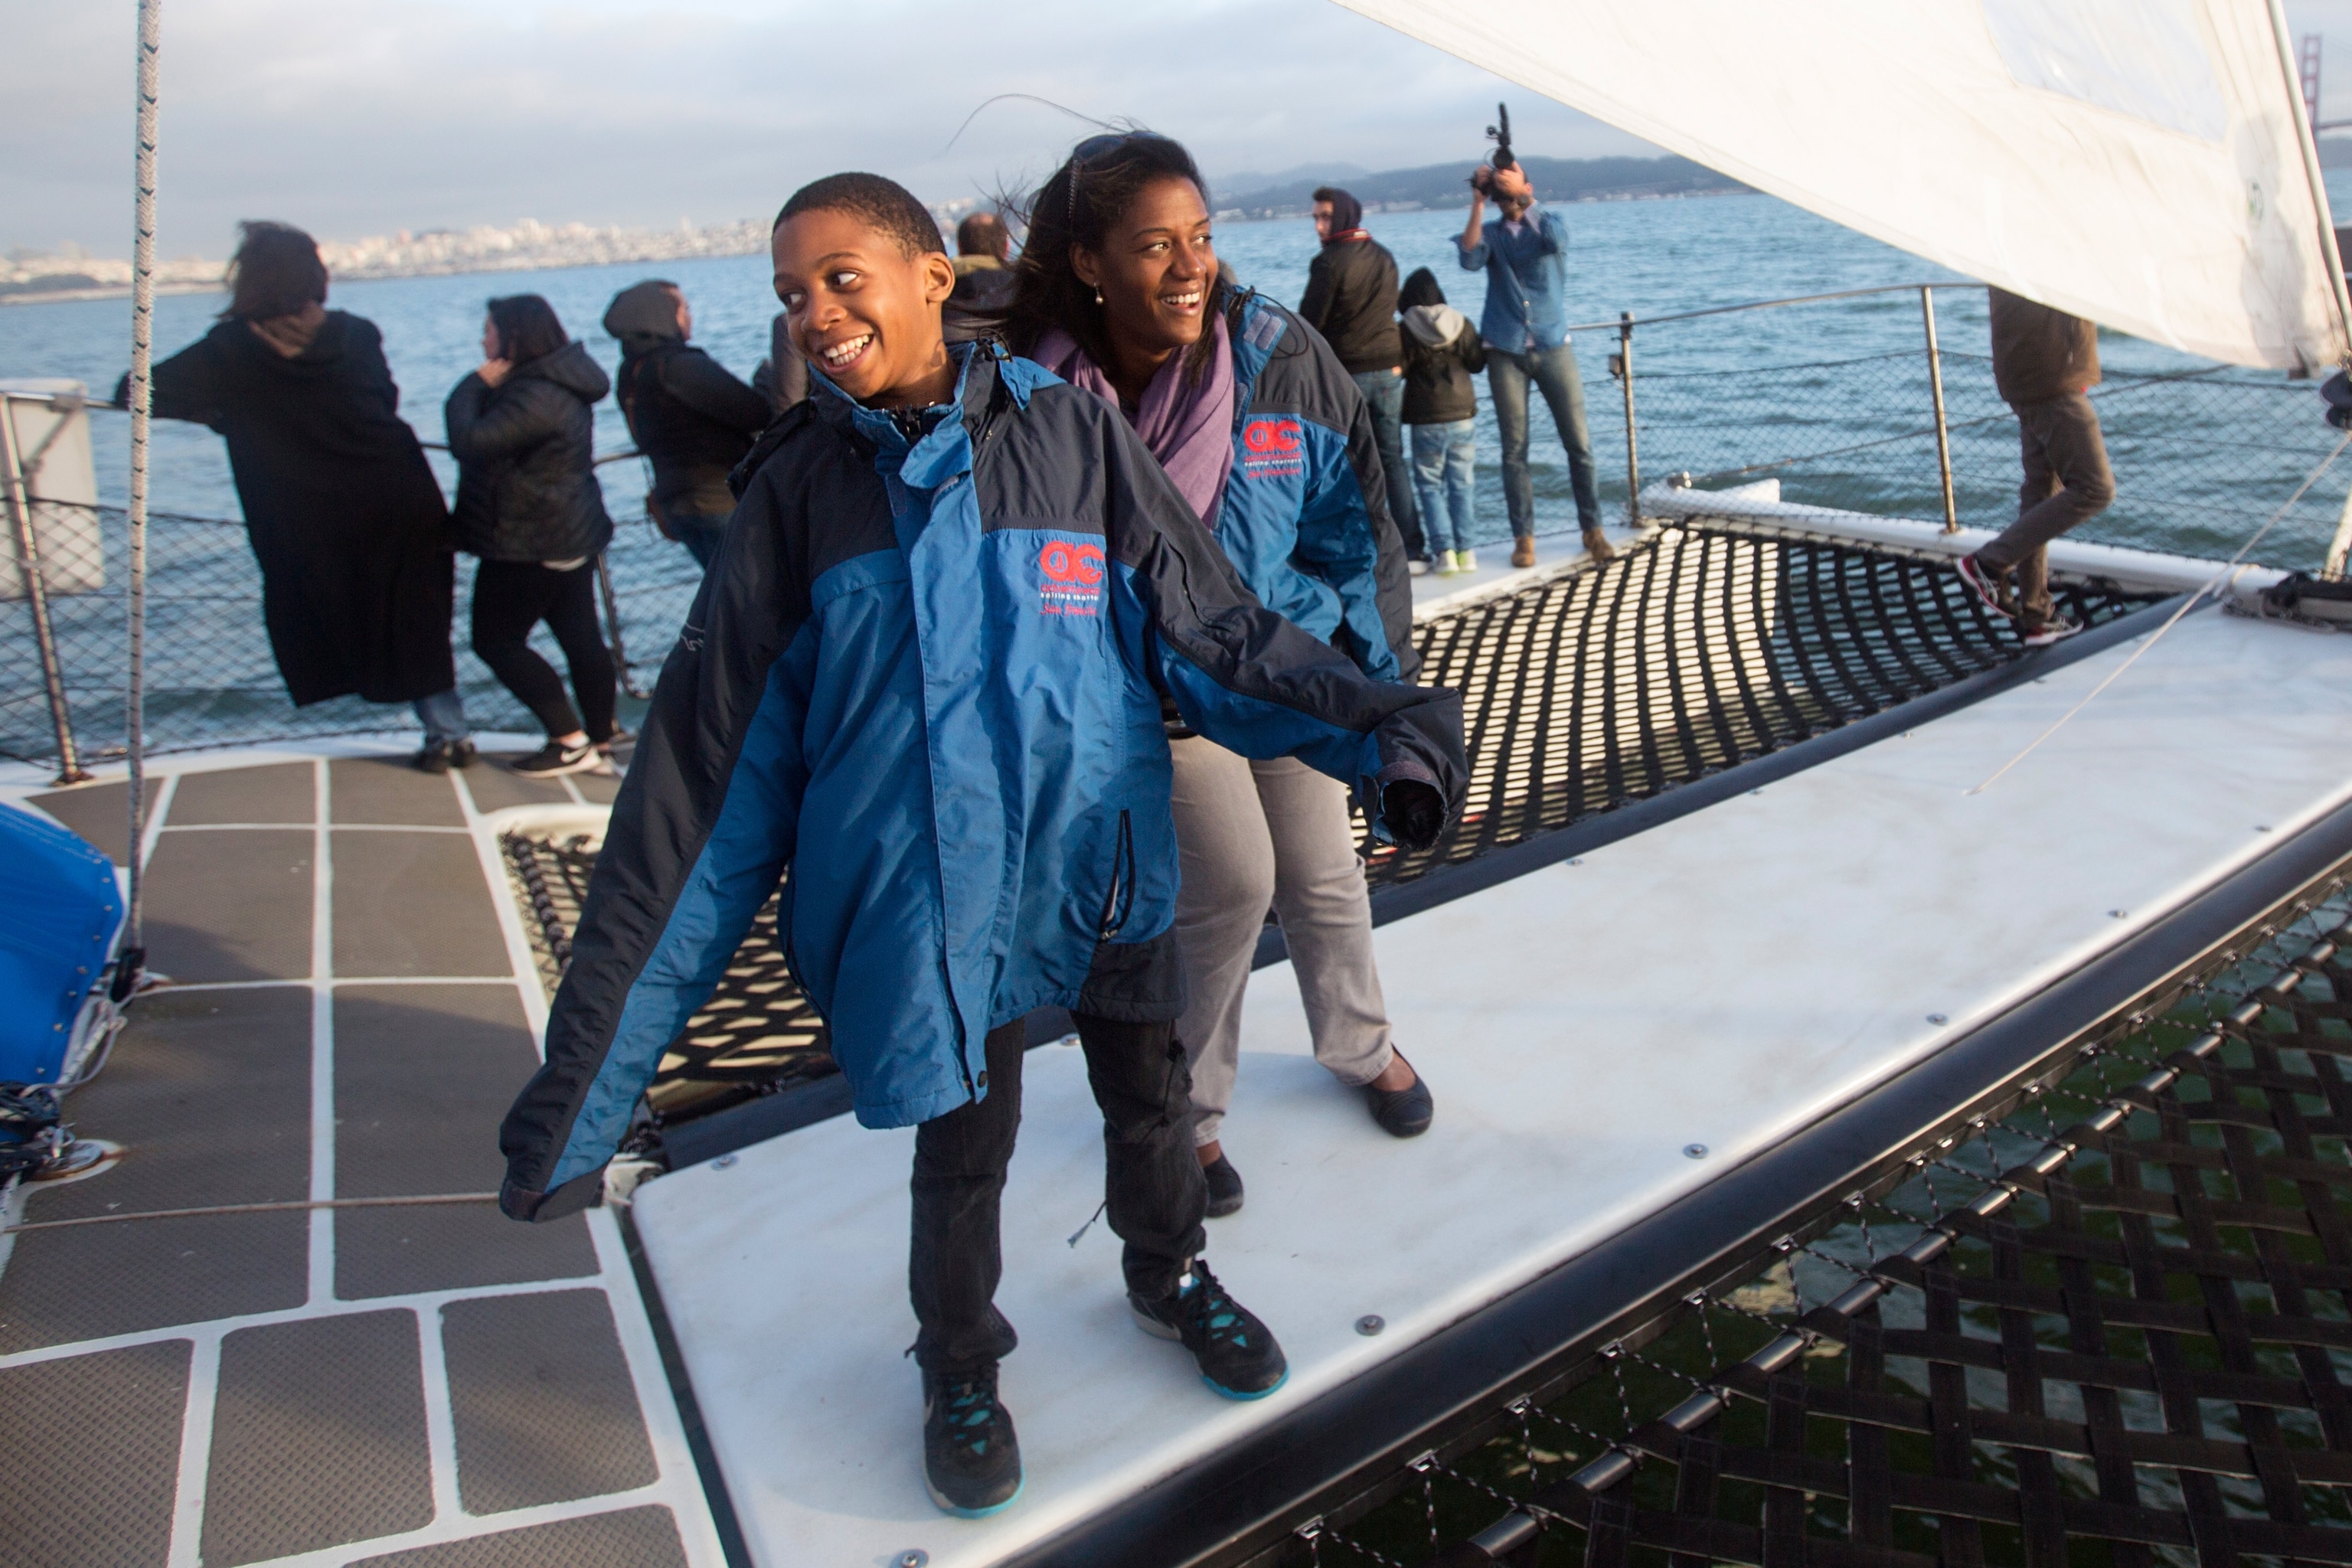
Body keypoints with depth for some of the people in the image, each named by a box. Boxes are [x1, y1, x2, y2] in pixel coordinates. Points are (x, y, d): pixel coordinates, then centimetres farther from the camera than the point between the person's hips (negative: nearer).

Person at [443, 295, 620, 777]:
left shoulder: (536, 398, -23)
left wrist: (474, 385, -12)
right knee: (581, 637, 11)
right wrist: (484, 388, 5)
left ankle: (570, 741, 0)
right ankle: (602, 737, 17)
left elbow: (469, 443, -24)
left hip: (532, 545, -10)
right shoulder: (560, 384, 10)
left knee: (496, 640, 1)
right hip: (572, 536, 10)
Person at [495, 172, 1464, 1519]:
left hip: (1105, 859, 1)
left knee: (1149, 1100, 21)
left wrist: (1377, 728, -19)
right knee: (962, 1150, 15)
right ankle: (960, 1368, 43)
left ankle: (1172, 1277, 51)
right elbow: (713, 761, -6)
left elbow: (1214, 627, -4)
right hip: (933, 889, -1)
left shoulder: (1071, 434, -7)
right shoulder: (800, 486, -6)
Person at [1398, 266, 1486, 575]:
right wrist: (1482, 344, 25)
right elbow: (1476, 363, 6)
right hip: (1463, 416, 3)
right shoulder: (1462, 324, 0)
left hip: (1426, 422, -3)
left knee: (1430, 485, 6)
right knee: (1463, 483, 9)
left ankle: (1444, 550, -4)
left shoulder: (1405, 331, -10)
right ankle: (1464, 549, 7)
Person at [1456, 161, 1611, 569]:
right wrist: (1477, 203, -13)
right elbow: (1470, 259, -11)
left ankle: (1592, 529, 9)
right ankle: (1523, 537, 6)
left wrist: (1523, 197, -20)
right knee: (1514, 449, 0)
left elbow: (1556, 241, -15)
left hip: (1553, 347, 0)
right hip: (1505, 352, 0)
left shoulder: (1550, 221, 9)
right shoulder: (1491, 233, 10)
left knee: (1578, 442, -1)